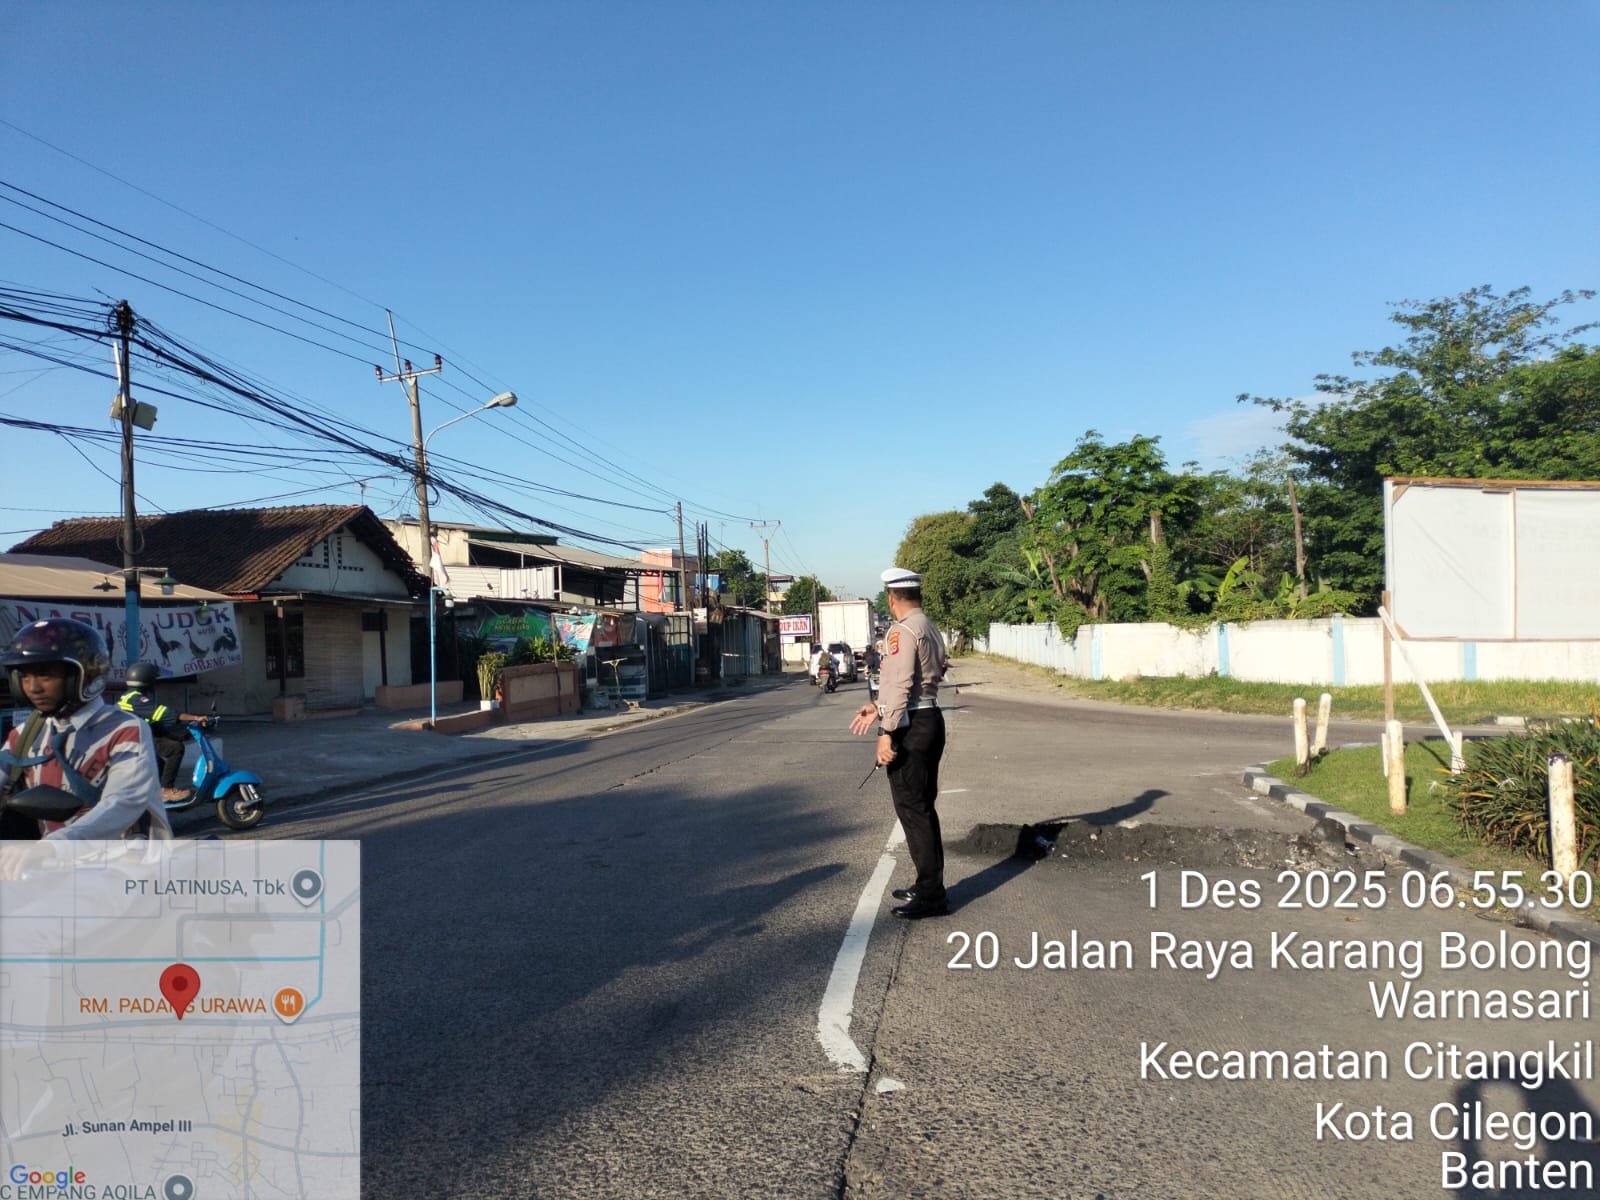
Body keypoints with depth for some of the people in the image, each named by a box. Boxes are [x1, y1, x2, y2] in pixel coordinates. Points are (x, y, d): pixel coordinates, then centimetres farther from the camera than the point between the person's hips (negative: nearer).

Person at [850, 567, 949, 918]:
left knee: (912, 810, -3)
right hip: (931, 718, 10)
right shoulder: (931, 630, 16)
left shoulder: (902, 630, -14)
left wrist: (886, 732, -20)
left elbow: (900, 685, -20)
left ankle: (931, 894, 2)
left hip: (910, 727, -10)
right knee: (923, 808, 17)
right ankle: (929, 886, 26)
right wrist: (879, 709, 21)